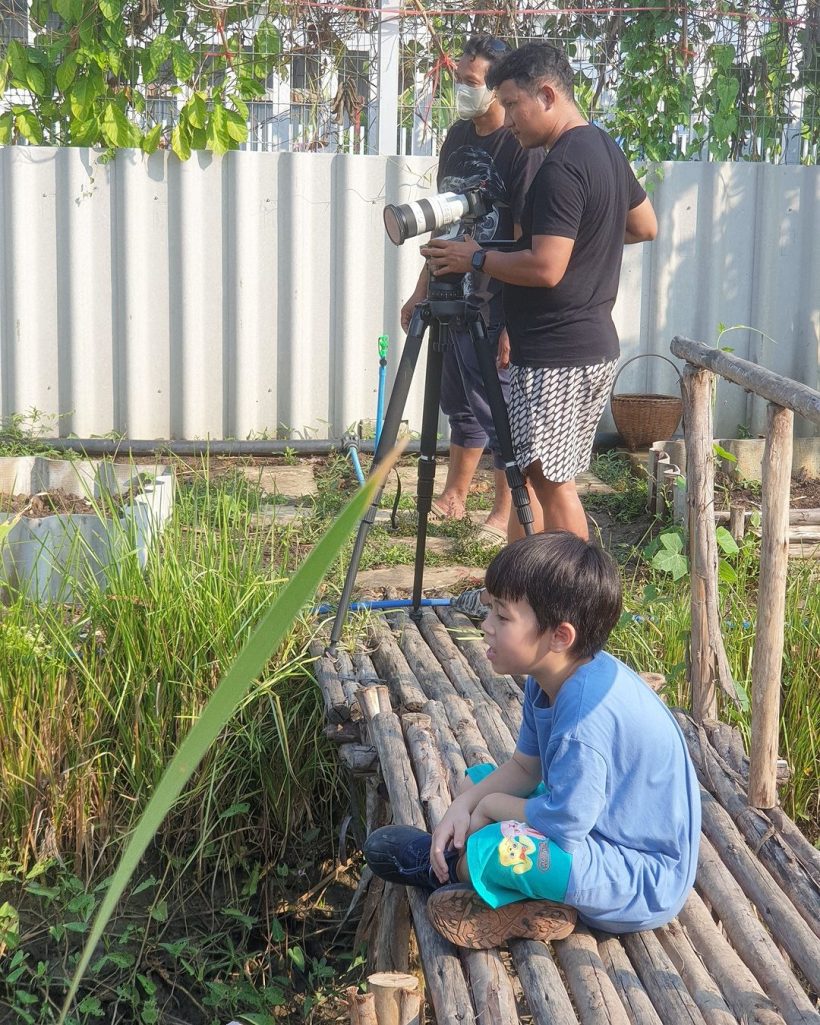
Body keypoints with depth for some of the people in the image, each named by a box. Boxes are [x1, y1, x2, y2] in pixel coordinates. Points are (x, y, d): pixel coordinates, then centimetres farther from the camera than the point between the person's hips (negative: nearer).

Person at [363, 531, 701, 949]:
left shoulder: (588, 711, -32)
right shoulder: (550, 679, -1)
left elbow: (561, 824, -30)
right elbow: (525, 767, 11)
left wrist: (490, 806, -12)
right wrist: (465, 805, -7)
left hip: (643, 883, -11)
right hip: (594, 821, 11)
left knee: (493, 850, -29)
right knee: (476, 780, 16)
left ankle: (439, 867, 5)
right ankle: (532, 894, -2)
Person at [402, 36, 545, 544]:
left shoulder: (522, 148, -15)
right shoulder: (458, 137, 9)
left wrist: (513, 322, -21)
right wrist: (423, 290, 16)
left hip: (496, 307, -8)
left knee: (499, 411, 2)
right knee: (462, 405, 18)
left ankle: (506, 514, 15)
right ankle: (453, 500, 32)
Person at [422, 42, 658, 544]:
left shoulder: (560, 168, -20)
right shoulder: (607, 148, 11)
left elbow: (545, 268, -25)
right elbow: (645, 226, 23)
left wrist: (476, 257, -13)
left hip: (555, 358, -10)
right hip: (595, 348, 10)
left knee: (550, 482, -3)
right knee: (541, 476, 16)